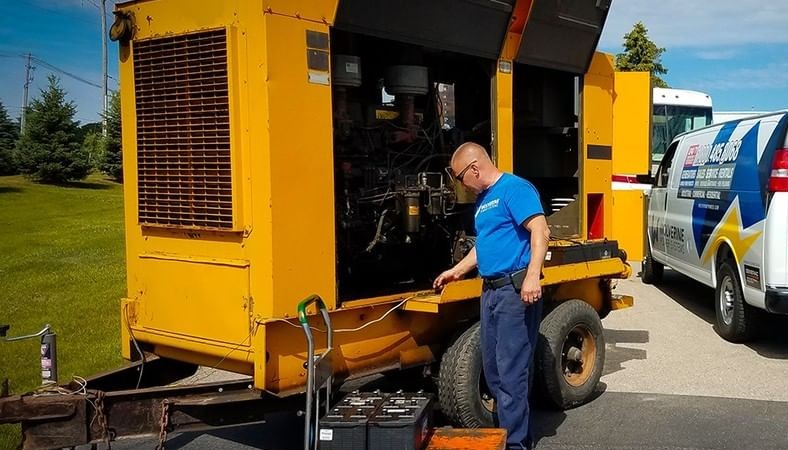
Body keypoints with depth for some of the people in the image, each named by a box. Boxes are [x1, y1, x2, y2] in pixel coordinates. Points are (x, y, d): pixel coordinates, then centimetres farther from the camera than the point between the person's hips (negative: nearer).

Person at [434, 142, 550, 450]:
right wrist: (457, 271, 36)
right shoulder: (482, 199, 19)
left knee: (511, 369, -6)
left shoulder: (514, 189, -10)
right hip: (491, 291, 10)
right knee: (492, 368, 14)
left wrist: (533, 276, -28)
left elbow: (540, 231, -20)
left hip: (516, 290, -10)